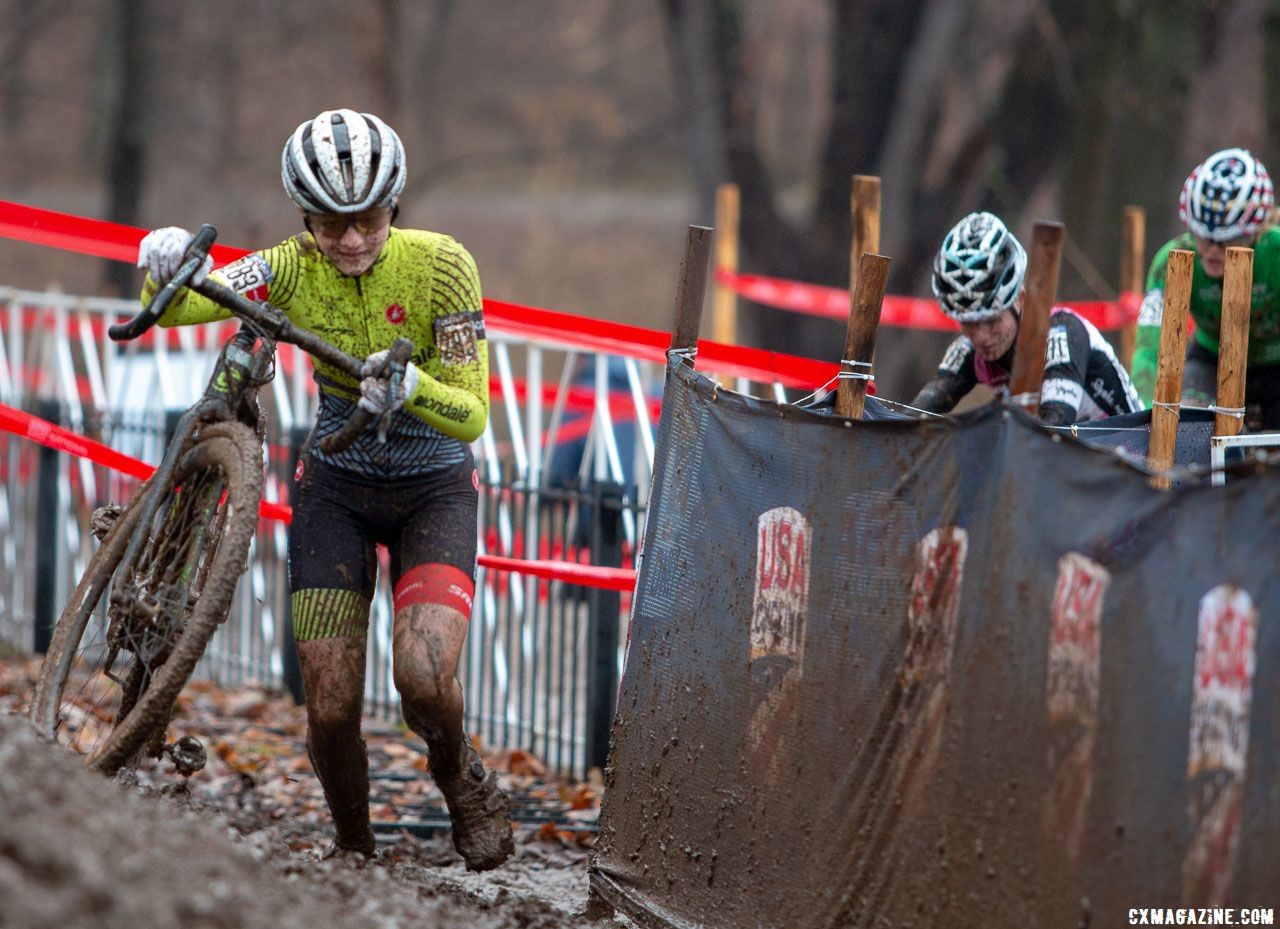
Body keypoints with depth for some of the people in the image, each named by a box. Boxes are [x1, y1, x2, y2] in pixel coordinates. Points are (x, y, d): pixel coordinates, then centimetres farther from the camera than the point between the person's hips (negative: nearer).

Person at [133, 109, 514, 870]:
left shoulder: (441, 265, -19)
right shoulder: (295, 269, -12)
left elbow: (472, 416, -22)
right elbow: (173, 308, -21)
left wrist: (411, 385, -42)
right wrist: (165, 267, -44)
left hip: (434, 489, -2)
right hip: (336, 485, 2)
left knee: (423, 676, -25)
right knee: (330, 707, -6)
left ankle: (463, 781, 7)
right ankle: (353, 849, 21)